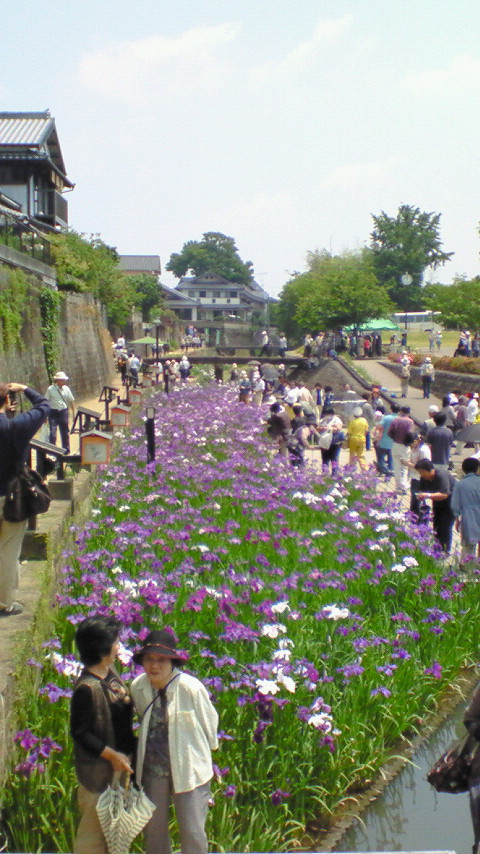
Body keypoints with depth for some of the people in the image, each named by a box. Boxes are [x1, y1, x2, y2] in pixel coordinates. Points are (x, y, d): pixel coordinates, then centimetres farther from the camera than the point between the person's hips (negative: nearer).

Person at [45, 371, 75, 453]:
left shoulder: (66, 389, 2)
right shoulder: (50, 389, -7)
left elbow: (71, 401, 10)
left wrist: (73, 413, 9)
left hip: (63, 412, 3)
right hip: (53, 412, -3)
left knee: (65, 432, 11)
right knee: (52, 432, -10)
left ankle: (66, 450, 24)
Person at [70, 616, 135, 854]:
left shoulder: (109, 672, 0)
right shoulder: (87, 687, -27)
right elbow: (80, 733, -22)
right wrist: (112, 755, -22)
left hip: (120, 759, 9)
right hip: (98, 766, -9)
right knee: (95, 824, 8)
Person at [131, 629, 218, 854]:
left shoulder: (191, 688, -20)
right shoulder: (138, 688, -7)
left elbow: (209, 724, -4)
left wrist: (206, 750, 9)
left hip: (188, 767, -4)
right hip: (152, 767, 4)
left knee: (193, 832, 2)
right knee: (153, 829, 14)